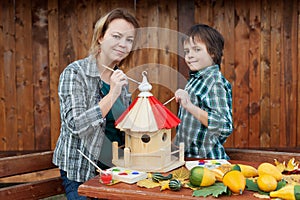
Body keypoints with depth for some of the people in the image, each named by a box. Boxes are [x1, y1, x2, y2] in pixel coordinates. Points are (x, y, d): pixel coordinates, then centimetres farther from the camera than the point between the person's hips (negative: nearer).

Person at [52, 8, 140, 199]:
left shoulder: (121, 77, 6)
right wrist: (112, 95, -29)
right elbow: (76, 125, -23)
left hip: (117, 167, 6)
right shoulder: (75, 73, -13)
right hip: (82, 172, -6)